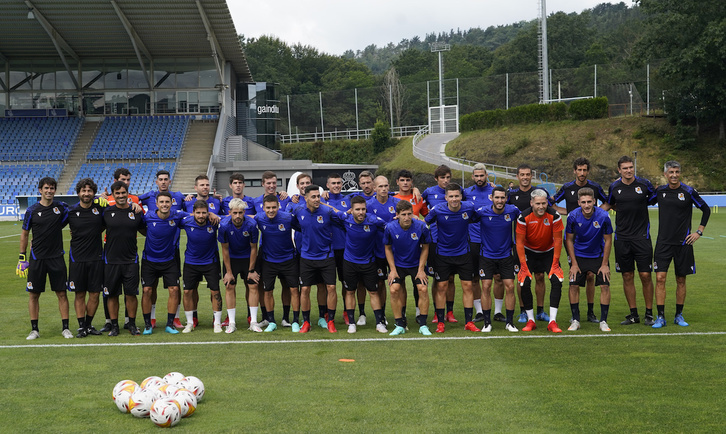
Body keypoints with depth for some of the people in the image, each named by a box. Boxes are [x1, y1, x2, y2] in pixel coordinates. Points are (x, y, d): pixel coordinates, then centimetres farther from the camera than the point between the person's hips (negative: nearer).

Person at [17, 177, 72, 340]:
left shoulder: (61, 207, 1)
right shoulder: (32, 210, -1)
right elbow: (24, 234, 6)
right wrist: (22, 258, 4)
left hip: (56, 258, 0)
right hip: (36, 258, 0)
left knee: (62, 293, 2)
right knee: (34, 294, 4)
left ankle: (65, 328, 10)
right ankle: (34, 329, 15)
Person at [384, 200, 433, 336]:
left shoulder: (421, 227, -19)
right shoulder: (390, 228, -18)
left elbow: (425, 248, -4)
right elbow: (388, 248, -1)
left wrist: (421, 270, -8)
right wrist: (393, 269, -6)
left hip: (417, 264, 0)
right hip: (398, 264, 0)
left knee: (423, 289, -15)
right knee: (394, 290, -16)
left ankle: (423, 325, 0)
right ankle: (400, 325, -2)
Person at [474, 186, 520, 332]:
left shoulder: (513, 210, -10)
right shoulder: (482, 212, -15)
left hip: (506, 255, 1)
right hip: (487, 255, -1)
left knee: (509, 287, -1)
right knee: (486, 287, -3)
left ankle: (509, 322, 12)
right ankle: (487, 322, 10)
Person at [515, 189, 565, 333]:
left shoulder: (554, 216, -20)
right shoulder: (524, 217, -21)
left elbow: (558, 240, -12)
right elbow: (519, 242, -14)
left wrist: (555, 263, -14)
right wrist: (524, 265, -18)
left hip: (549, 252, 0)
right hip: (529, 252, 0)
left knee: (557, 281, -17)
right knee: (525, 283, -14)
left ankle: (552, 321, -12)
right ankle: (530, 320, 0)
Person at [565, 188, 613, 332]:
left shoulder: (603, 216, -20)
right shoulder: (573, 216, -17)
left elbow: (608, 240, -8)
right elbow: (569, 240, -5)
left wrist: (605, 264, -9)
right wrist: (574, 263, -7)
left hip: (599, 255, 0)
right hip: (579, 256, 1)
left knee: (605, 285, -9)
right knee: (574, 286, -6)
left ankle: (603, 321, 5)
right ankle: (575, 320, 8)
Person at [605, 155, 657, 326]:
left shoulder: (644, 184, -2)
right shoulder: (614, 187, 4)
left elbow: (655, 200, 12)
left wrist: (640, 205, 0)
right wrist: (623, 210, 12)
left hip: (642, 236, -2)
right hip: (622, 238, 2)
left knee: (645, 275, -3)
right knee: (627, 276, 5)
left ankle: (649, 313, 10)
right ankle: (633, 314, 15)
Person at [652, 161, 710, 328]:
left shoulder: (688, 191, -4)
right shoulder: (660, 191, 4)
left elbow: (706, 209, 5)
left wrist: (699, 231, 1)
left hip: (683, 243, -1)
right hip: (663, 242, 1)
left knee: (681, 280, 7)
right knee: (660, 278, -8)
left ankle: (679, 316, 20)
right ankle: (660, 317, -2)